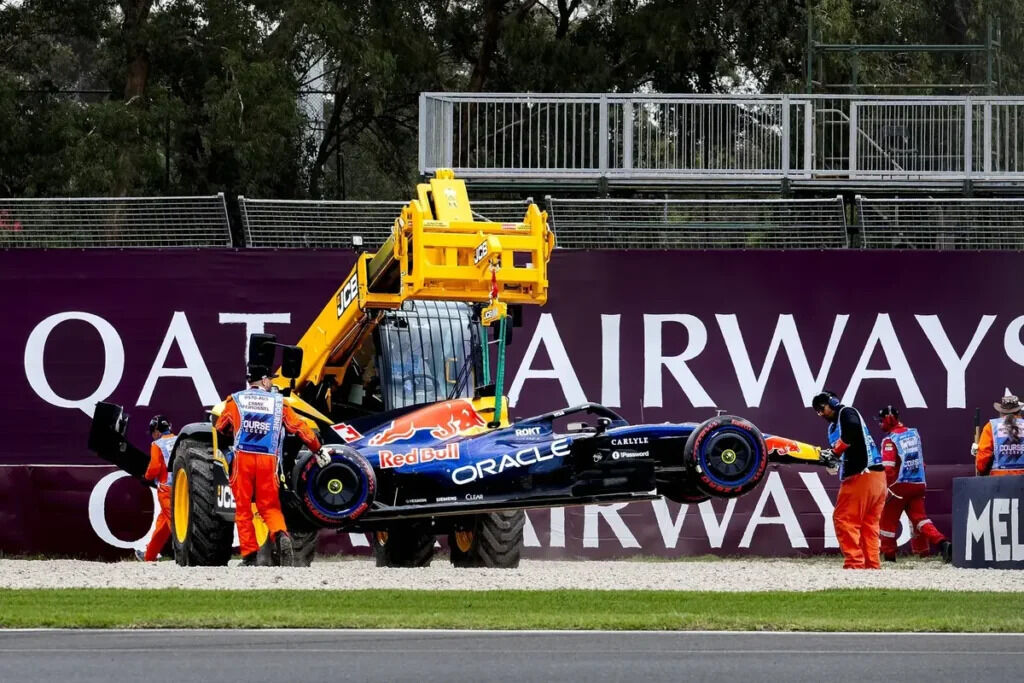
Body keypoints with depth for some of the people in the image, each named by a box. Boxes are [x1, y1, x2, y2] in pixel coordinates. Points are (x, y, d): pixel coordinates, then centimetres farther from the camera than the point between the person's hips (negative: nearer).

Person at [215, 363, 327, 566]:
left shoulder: (235, 401, 9)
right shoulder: (278, 402, 10)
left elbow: (220, 428, 17)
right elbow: (300, 427, 11)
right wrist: (318, 451, 22)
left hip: (243, 458, -1)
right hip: (268, 459, 1)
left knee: (243, 508, 7)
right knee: (269, 506, 9)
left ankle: (249, 556, 0)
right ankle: (281, 535, -21)